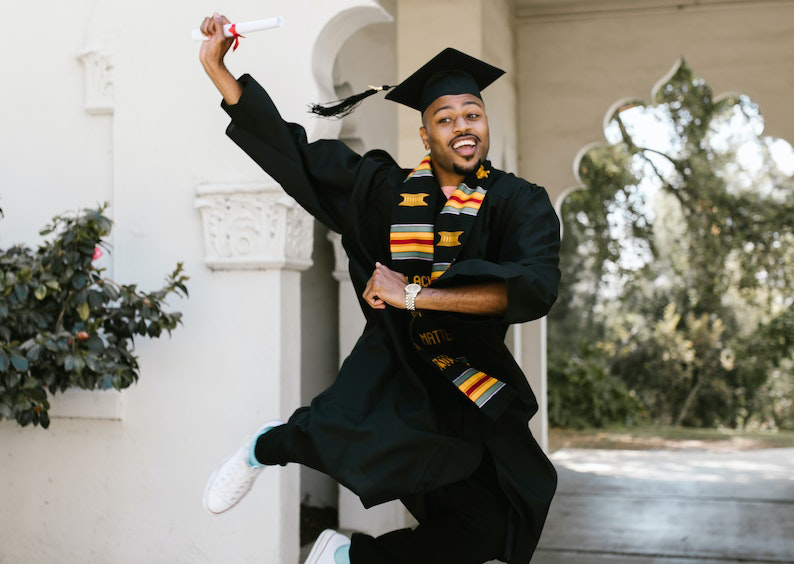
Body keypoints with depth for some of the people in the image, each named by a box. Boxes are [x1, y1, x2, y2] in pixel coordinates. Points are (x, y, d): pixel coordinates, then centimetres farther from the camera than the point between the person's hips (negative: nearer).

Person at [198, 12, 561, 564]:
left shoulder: (520, 204, -3)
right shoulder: (388, 189, 3)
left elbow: (534, 288, -21)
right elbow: (287, 149, 6)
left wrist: (413, 295, -21)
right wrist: (216, 66, 2)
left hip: (476, 381, 1)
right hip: (395, 367, -1)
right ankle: (270, 445, -1)